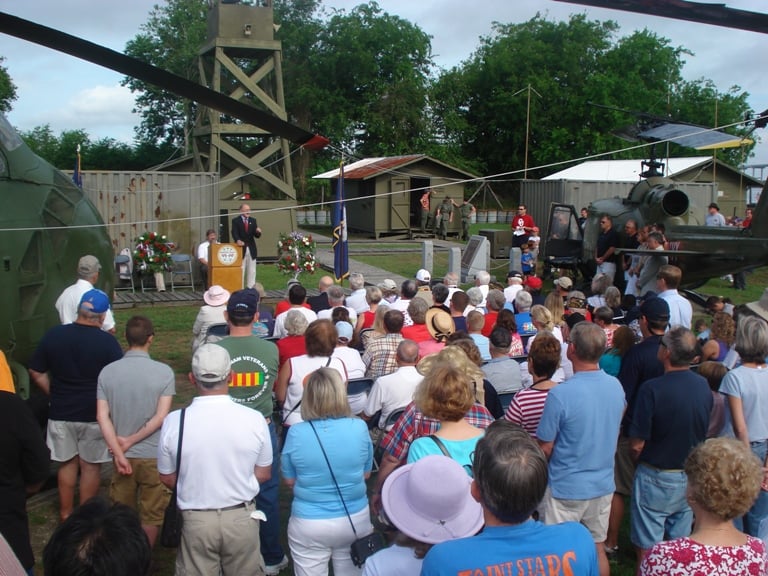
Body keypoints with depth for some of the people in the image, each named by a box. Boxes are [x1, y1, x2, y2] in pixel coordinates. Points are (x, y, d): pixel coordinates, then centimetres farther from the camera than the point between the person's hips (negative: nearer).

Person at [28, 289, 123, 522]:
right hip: (94, 413, -2)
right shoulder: (107, 341, -15)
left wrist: (56, 395, 13)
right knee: (90, 466, 12)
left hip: (60, 413, 3)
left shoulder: (53, 335, -6)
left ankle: (66, 514, 29)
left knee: (67, 463, 18)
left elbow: (36, 373, 2)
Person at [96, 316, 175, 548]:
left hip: (123, 457, 3)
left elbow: (102, 416, -9)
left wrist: (119, 452, -10)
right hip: (154, 457, -3)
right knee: (151, 515, 14)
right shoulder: (164, 372, -13)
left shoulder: (107, 371, -5)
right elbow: (161, 417, -17)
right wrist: (131, 441, -10)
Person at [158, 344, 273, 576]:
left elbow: (168, 478, -1)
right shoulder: (254, 419, -15)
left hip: (196, 520, 0)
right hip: (242, 517, 0)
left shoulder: (173, 422, -15)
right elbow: (263, 474, -1)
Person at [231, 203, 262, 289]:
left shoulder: (253, 220, 12)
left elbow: (257, 235, 7)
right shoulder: (235, 220, 0)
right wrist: (238, 240, -34)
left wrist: (258, 232, -17)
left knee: (252, 272, 5)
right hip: (241, 248, -4)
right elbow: (234, 233, -14)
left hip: (251, 249, 4)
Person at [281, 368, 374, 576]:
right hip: (356, 520, 1)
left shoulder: (296, 433, -15)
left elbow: (289, 480, 0)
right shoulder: (359, 427, -12)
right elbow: (366, 474, 3)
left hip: (309, 525, -1)